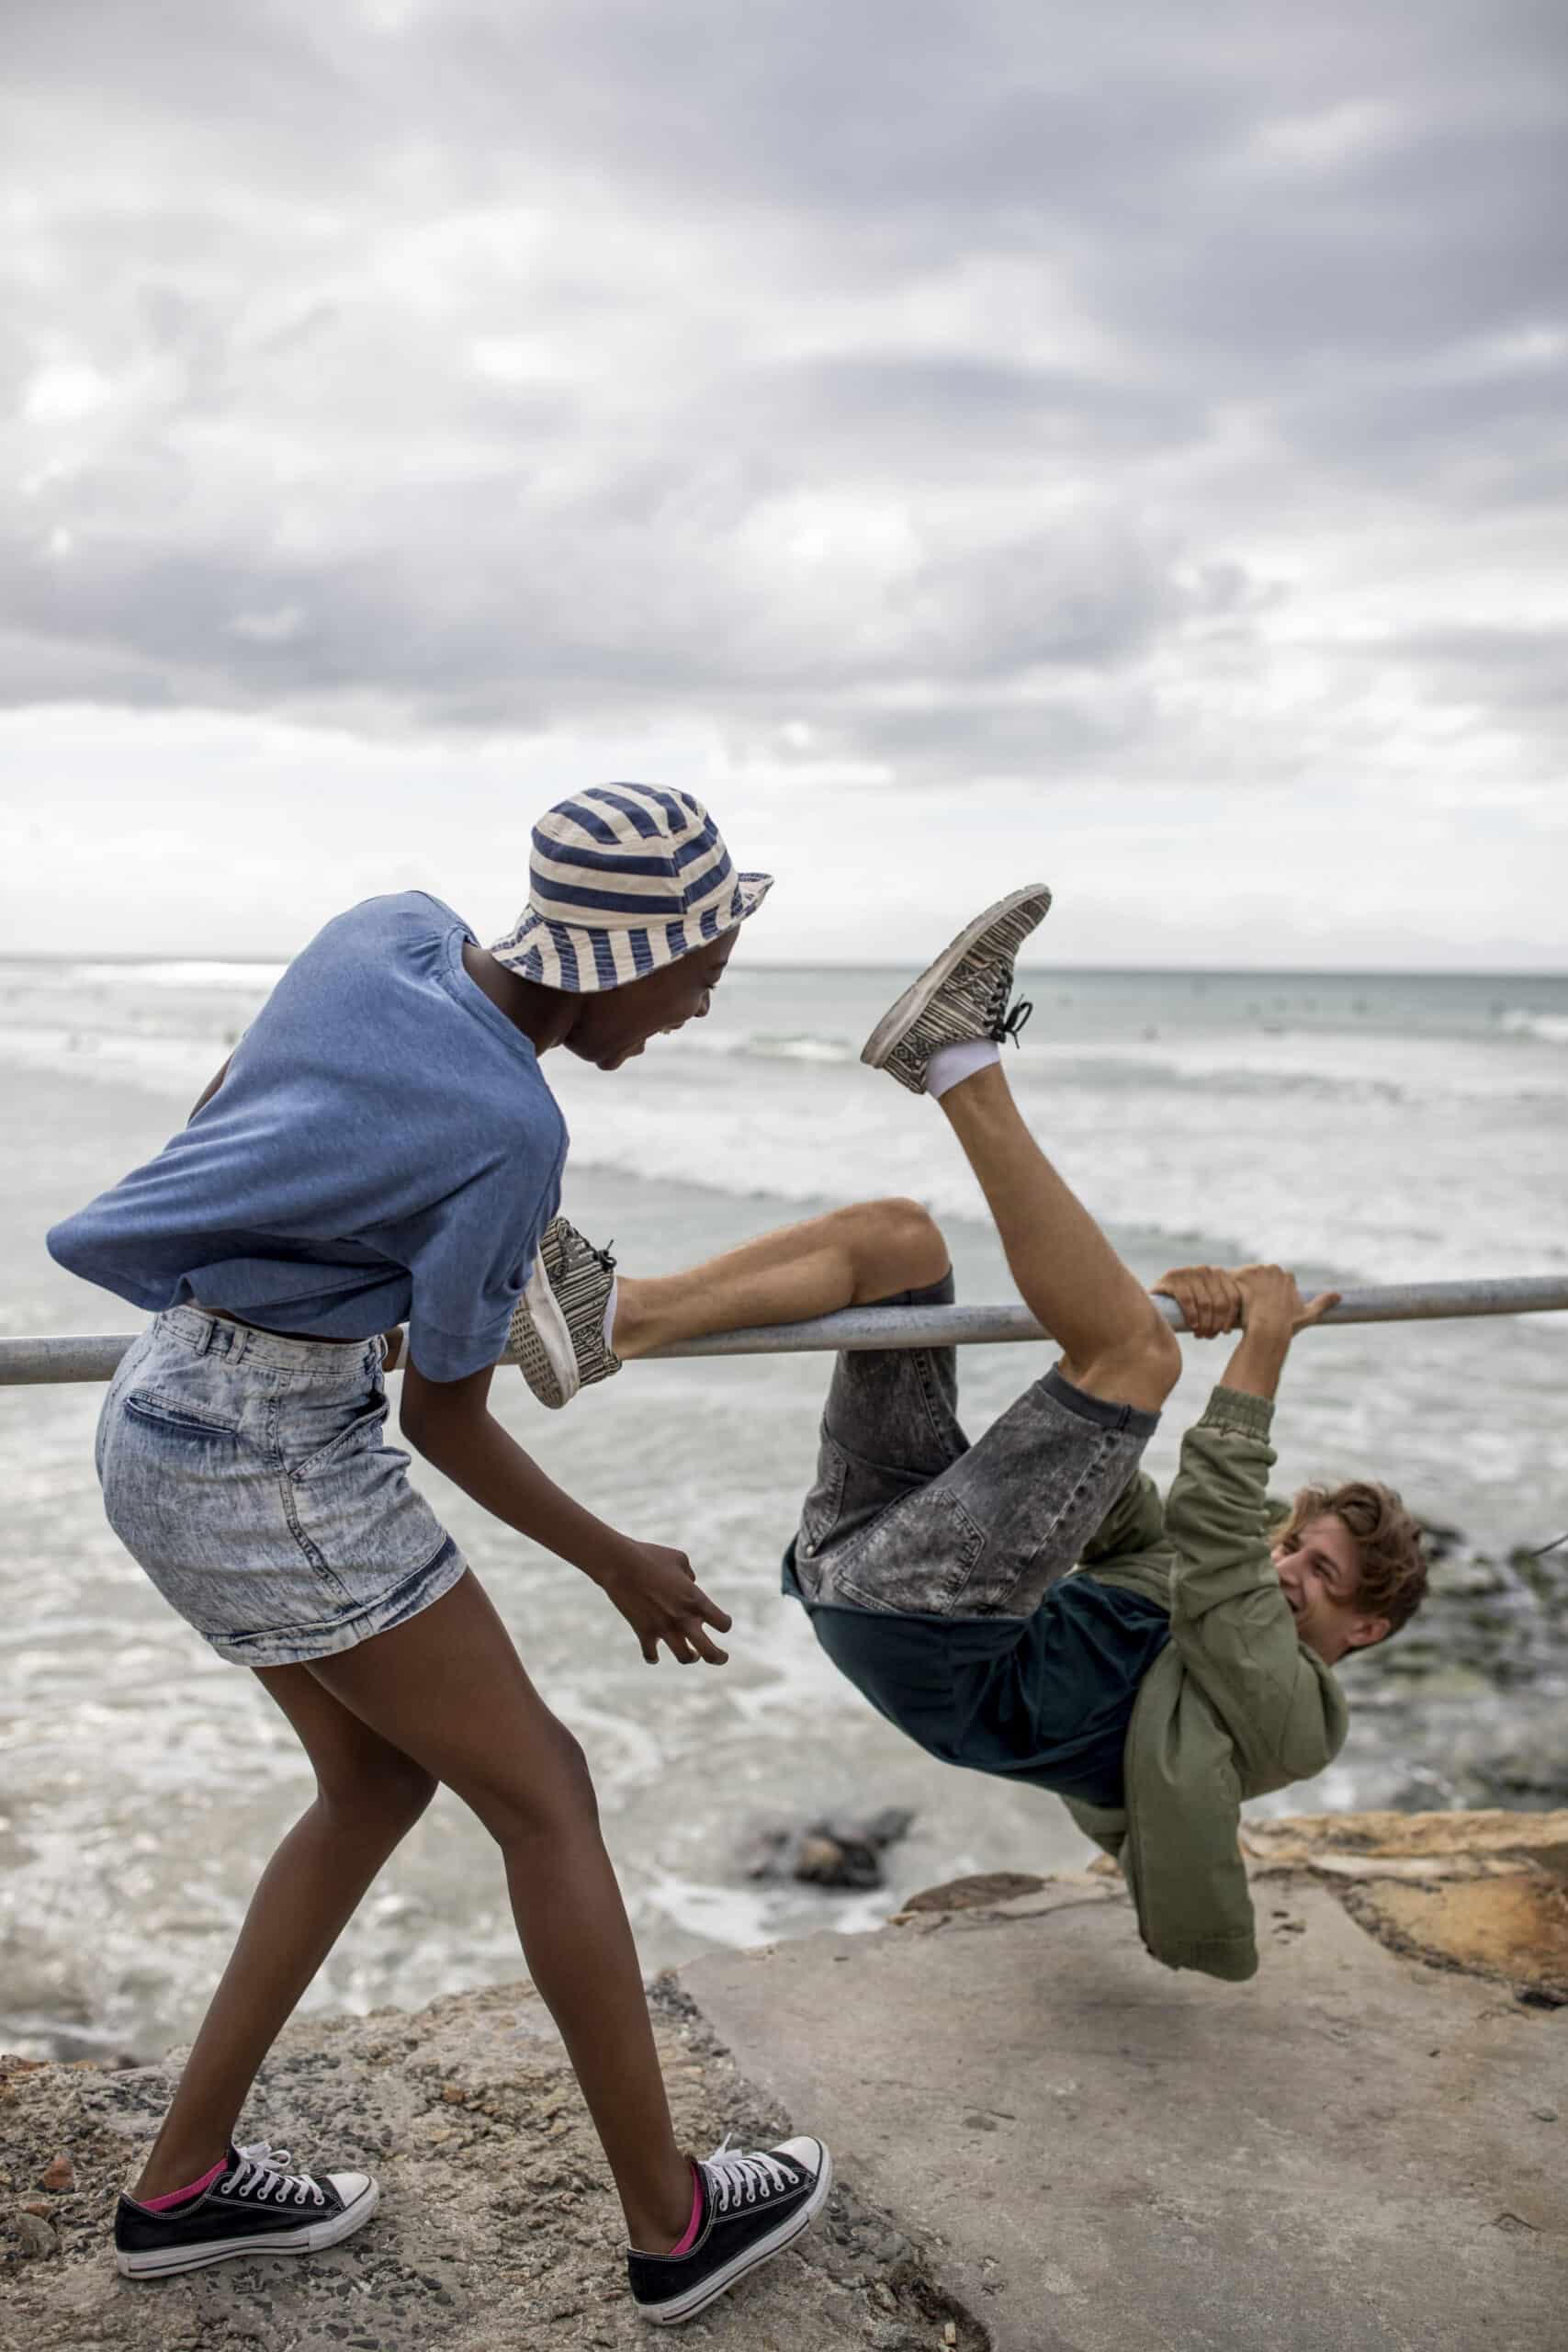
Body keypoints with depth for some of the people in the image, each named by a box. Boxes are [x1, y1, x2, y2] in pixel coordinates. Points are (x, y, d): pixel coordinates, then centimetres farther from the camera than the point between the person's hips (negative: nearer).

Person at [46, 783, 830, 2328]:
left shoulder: (399, 928, -2)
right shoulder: (508, 1138, -22)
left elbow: (223, 1111, 12)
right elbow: (444, 1421, -9)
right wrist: (620, 1567, 4)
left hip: (173, 1419, 9)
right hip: (272, 1466, -8)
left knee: (383, 1782, 19)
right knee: (544, 1796, 4)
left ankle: (183, 2182, 29)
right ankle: (673, 2220, 19)